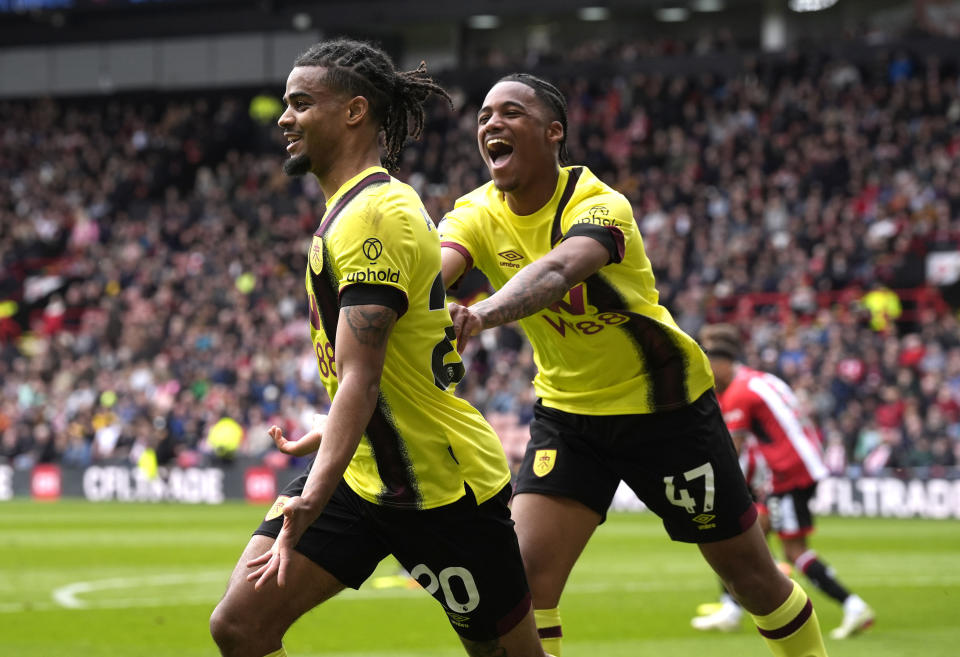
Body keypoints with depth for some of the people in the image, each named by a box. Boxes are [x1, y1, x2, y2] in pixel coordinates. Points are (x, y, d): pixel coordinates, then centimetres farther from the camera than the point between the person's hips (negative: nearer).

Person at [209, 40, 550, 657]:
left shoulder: (372, 217, -20)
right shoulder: (358, 206, 12)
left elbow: (360, 377, -30)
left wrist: (314, 496, -40)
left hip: (439, 486, -9)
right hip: (364, 471, 9)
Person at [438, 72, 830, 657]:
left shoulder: (599, 205, -24)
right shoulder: (478, 215, -9)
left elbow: (557, 271, -46)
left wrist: (484, 313, -66)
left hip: (665, 403, -4)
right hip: (566, 408, 4)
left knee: (750, 573, 6)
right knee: (528, 573, -14)